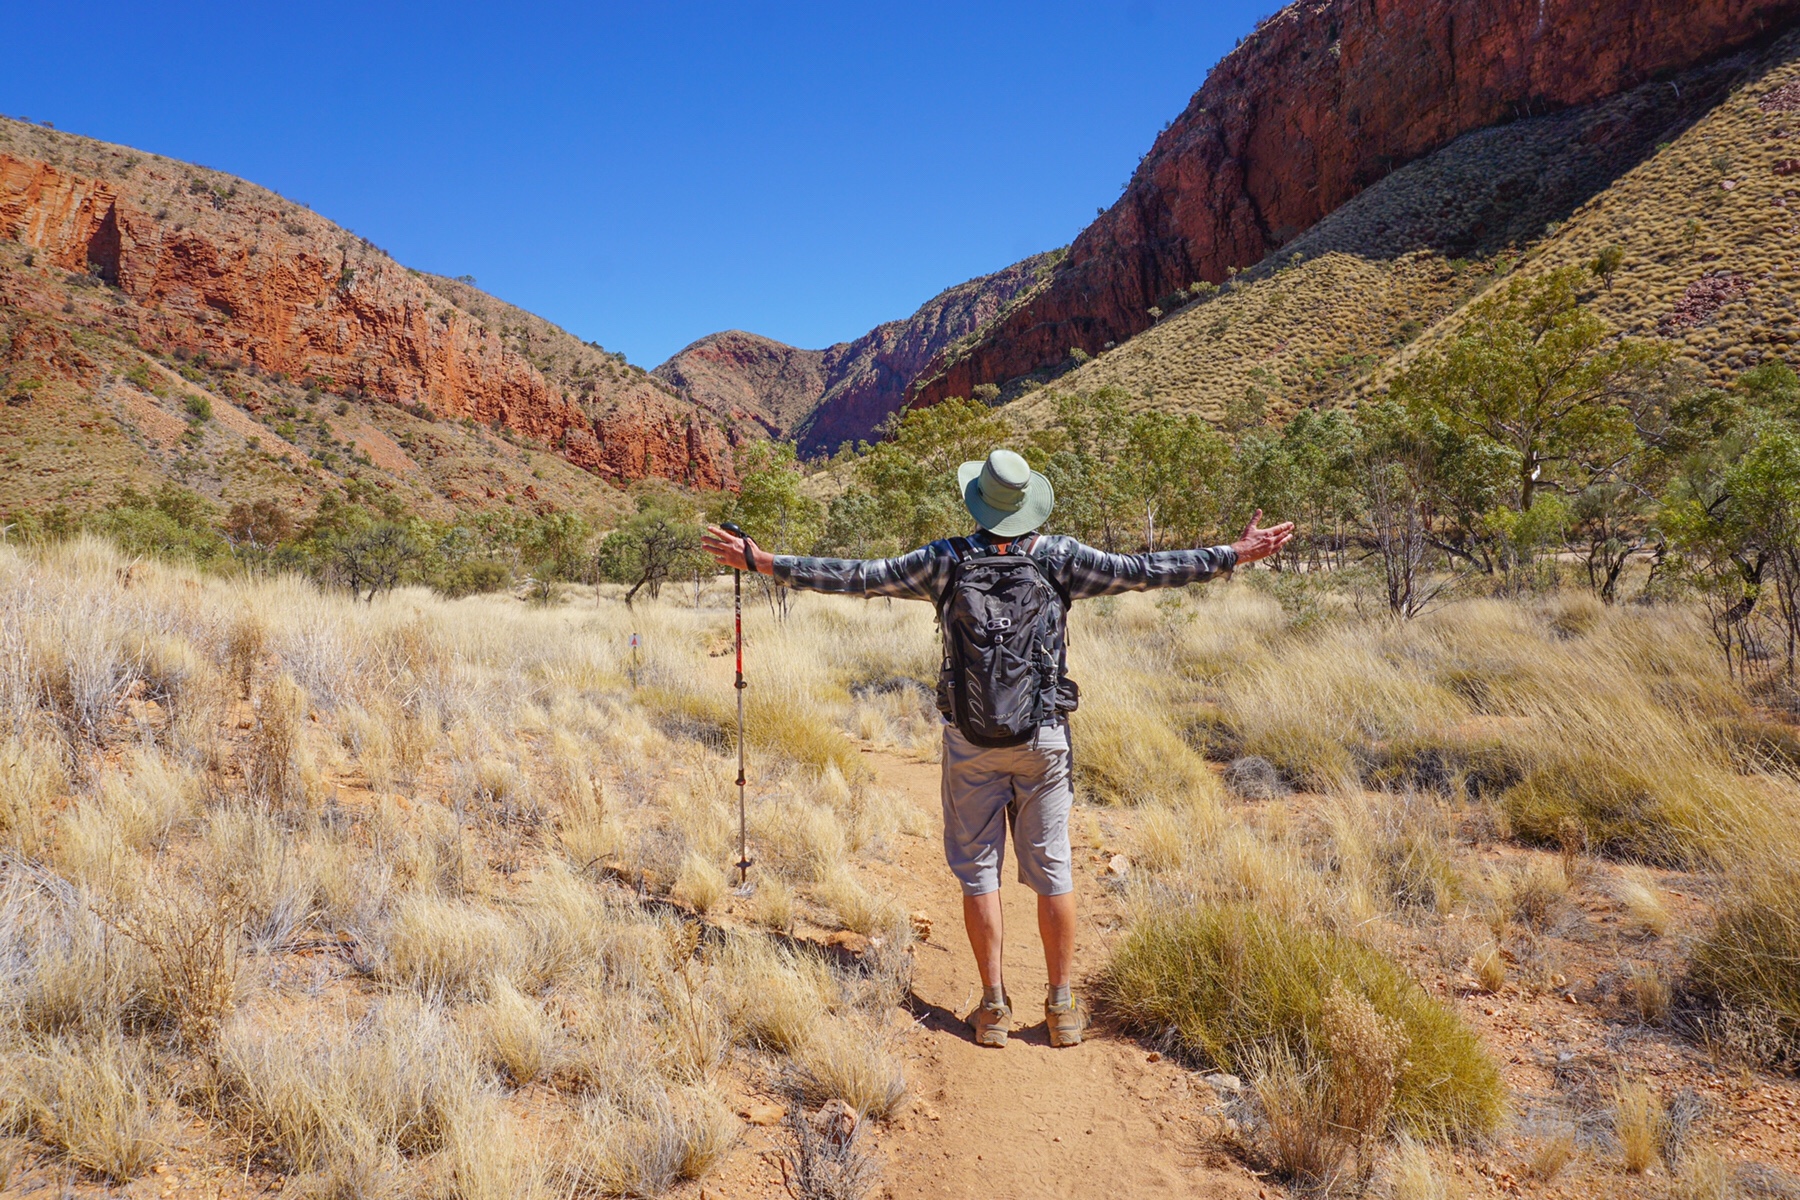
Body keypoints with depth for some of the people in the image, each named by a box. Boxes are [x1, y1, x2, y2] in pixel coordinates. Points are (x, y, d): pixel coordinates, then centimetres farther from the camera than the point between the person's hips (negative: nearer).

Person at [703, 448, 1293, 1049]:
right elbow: (1141, 571, -3)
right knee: (1051, 868, 9)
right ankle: (1061, 1007, 17)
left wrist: (763, 562, 3)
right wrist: (1238, 554, 5)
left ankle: (994, 1006, 14)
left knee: (977, 868, 9)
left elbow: (859, 576, -3)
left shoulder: (948, 560, -3)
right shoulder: (1058, 557, -3)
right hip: (1042, 738, 1)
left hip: (970, 740, 0)